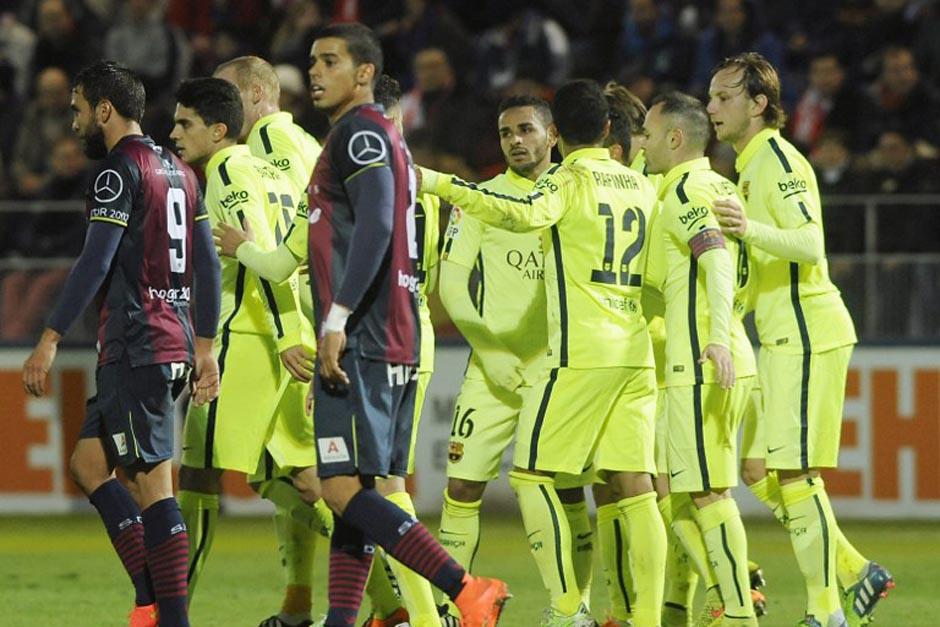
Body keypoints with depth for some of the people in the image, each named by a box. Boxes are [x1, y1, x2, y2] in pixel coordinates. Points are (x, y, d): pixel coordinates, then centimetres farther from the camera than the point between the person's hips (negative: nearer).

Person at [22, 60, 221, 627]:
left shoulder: (121, 168, -10)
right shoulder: (181, 171, 17)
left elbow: (96, 262, -17)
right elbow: (207, 265, 18)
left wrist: (50, 341, -16)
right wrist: (205, 346, 22)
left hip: (135, 346, -9)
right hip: (175, 342, 9)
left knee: (153, 481, -9)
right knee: (88, 463, 13)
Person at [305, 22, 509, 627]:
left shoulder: (360, 132, -8)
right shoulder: (383, 136, 22)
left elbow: (374, 228, -21)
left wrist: (337, 319, -25)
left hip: (360, 341, -10)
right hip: (393, 343, 10)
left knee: (344, 489, -13)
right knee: (352, 491, 8)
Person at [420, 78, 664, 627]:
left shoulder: (567, 180, -5)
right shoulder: (642, 186, 14)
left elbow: (525, 215, -27)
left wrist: (442, 185, -27)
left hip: (581, 354, -6)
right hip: (636, 353, 6)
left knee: (531, 475, 0)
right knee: (634, 488, 4)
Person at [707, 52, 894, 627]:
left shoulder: (778, 160, -12)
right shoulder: (751, 165, 19)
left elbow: (812, 243, -25)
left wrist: (751, 230, -40)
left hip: (807, 334, -10)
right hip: (784, 339, 10)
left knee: (794, 472, -10)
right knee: (758, 471, 10)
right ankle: (857, 574, 16)